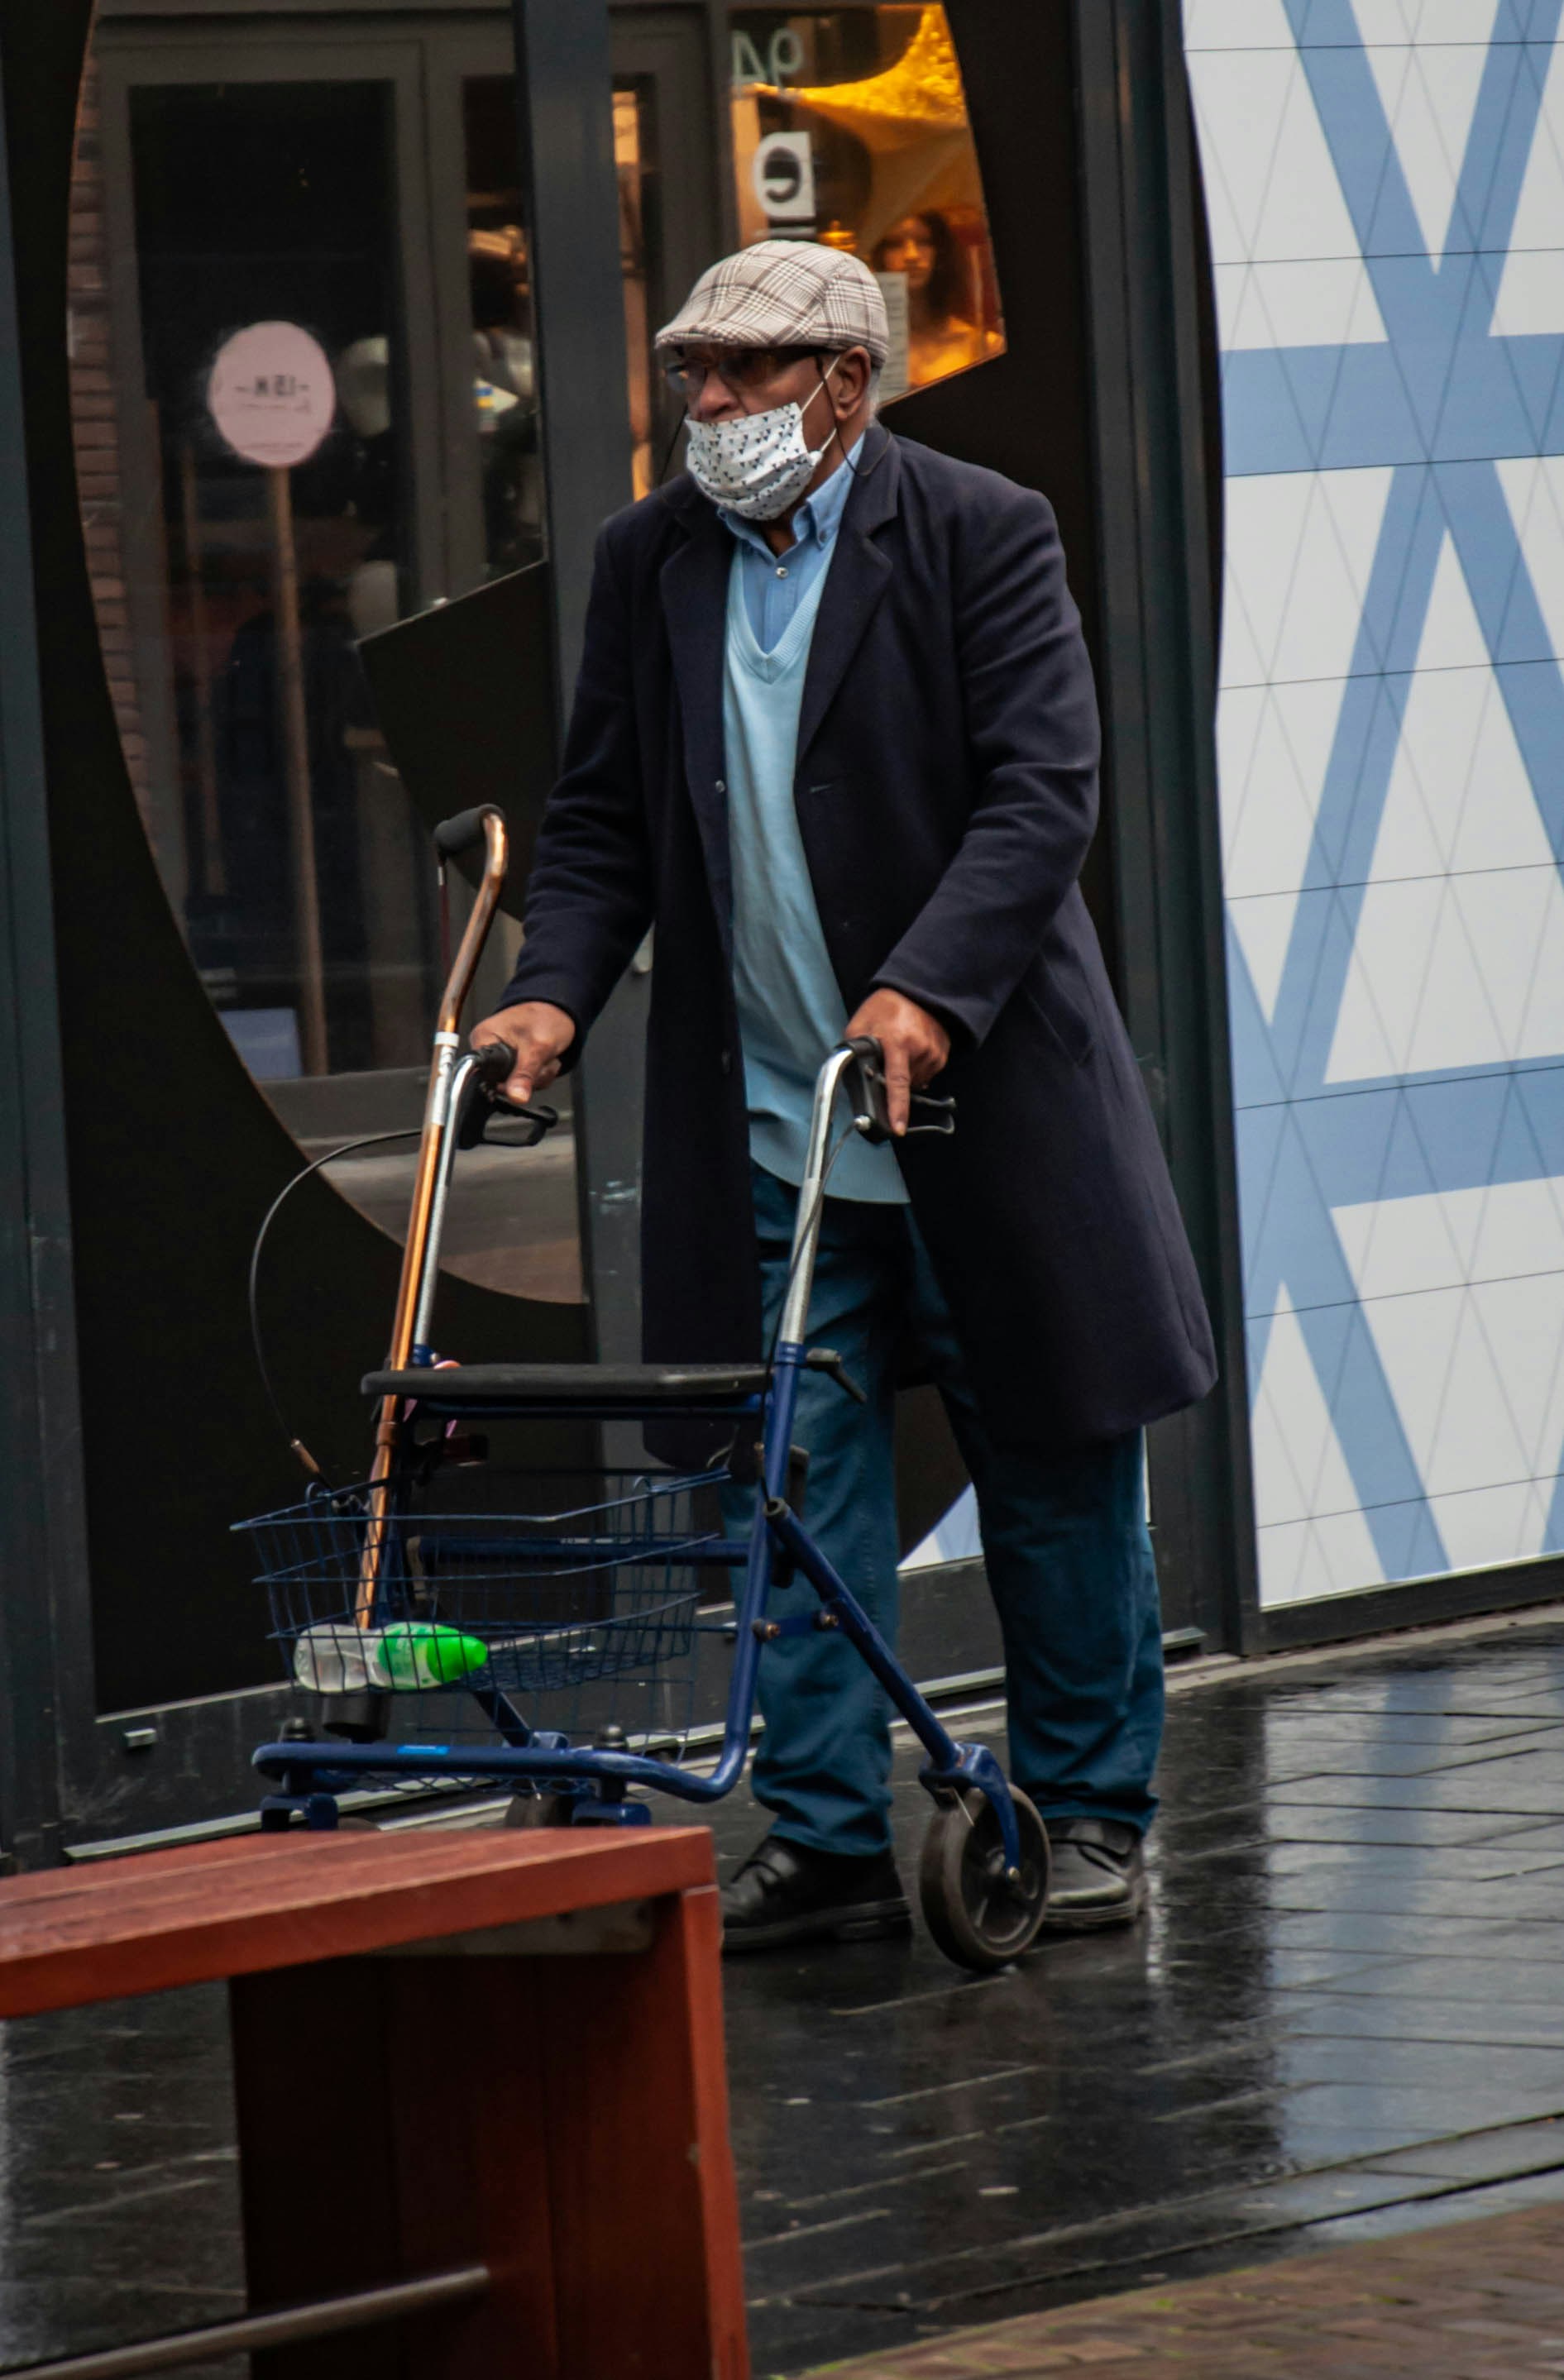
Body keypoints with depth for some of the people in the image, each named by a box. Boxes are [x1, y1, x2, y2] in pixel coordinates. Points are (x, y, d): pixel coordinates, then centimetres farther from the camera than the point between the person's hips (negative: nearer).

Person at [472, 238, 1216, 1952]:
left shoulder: (983, 535, -8)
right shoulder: (648, 559, 6)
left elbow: (1041, 794, -16)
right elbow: (602, 818, 9)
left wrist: (926, 989, -29)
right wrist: (555, 991, -8)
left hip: (978, 1092, -3)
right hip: (766, 1126, 3)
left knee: (1053, 1465, 7)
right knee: (801, 1483, 1)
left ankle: (1087, 1811, 19)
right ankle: (827, 1837, 6)